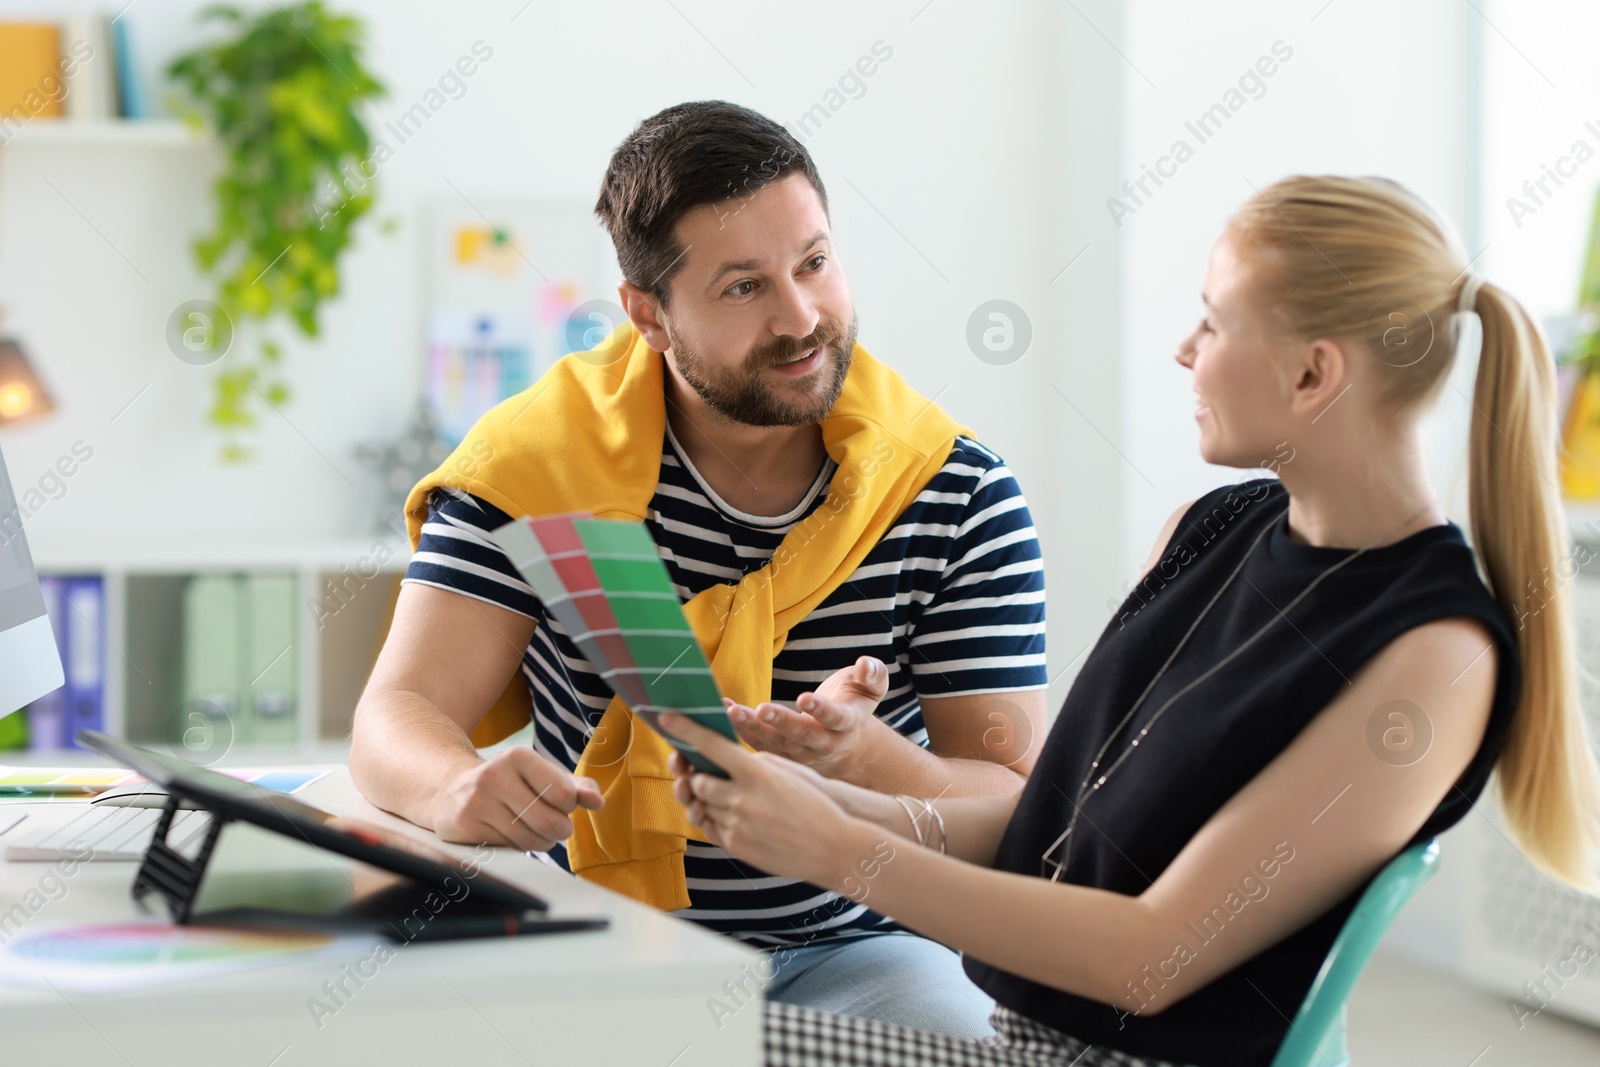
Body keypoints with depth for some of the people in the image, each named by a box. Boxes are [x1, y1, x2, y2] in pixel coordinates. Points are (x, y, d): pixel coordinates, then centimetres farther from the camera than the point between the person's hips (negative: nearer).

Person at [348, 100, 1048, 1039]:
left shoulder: (960, 495, -5)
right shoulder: (537, 465, -6)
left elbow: (1022, 817, -7)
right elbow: (399, 720, -10)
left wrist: (861, 757, -30)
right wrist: (461, 791, -36)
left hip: (853, 946, 0)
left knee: (959, 1032, -31)